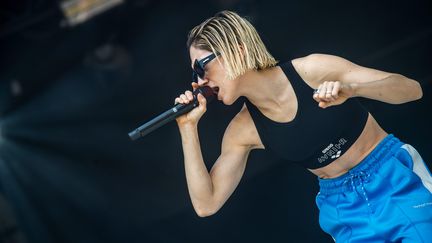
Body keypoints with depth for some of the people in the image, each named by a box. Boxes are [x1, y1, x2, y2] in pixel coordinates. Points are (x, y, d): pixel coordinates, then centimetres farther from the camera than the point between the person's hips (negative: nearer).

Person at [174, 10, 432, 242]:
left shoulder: (311, 70, -18)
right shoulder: (243, 130, -7)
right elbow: (206, 204, -7)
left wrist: (352, 89, -36)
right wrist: (189, 127, -13)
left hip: (397, 179, -3)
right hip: (344, 208, 3)